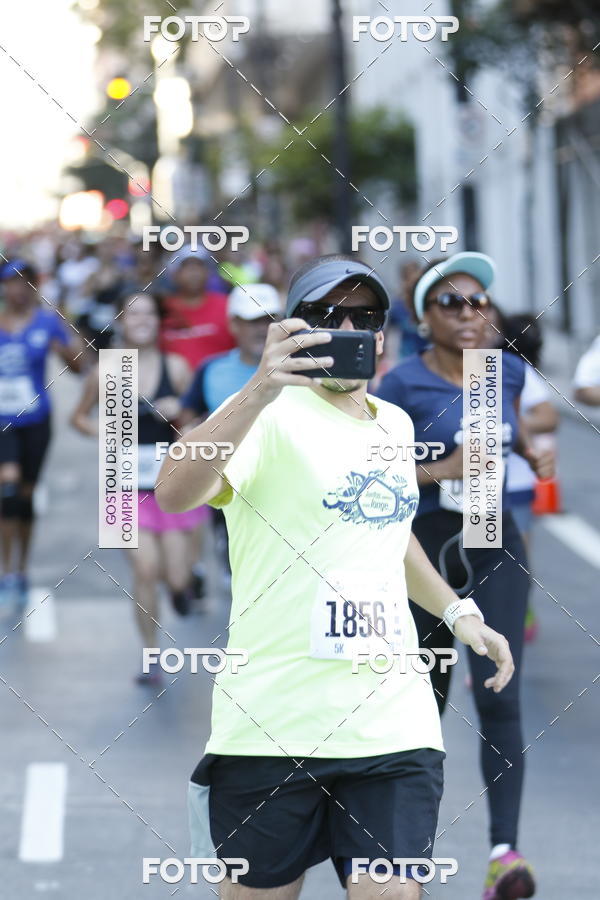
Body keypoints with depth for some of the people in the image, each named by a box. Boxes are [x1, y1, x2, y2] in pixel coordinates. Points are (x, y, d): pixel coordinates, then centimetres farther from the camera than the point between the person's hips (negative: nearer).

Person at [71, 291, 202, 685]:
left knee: (176, 578, 0)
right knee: (145, 572, -8)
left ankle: (181, 582, 39)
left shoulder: (176, 367, -2)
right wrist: (98, 429, -6)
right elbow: (79, 415, 14)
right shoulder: (105, 374, -2)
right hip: (130, 486, -1)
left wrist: (180, 412, -14)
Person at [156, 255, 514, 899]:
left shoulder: (395, 425, 15)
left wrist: (458, 613, 24)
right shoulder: (272, 416, -7)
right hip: (272, 725, -5)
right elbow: (175, 494, -27)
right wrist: (260, 391, -39)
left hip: (395, 724, 5)